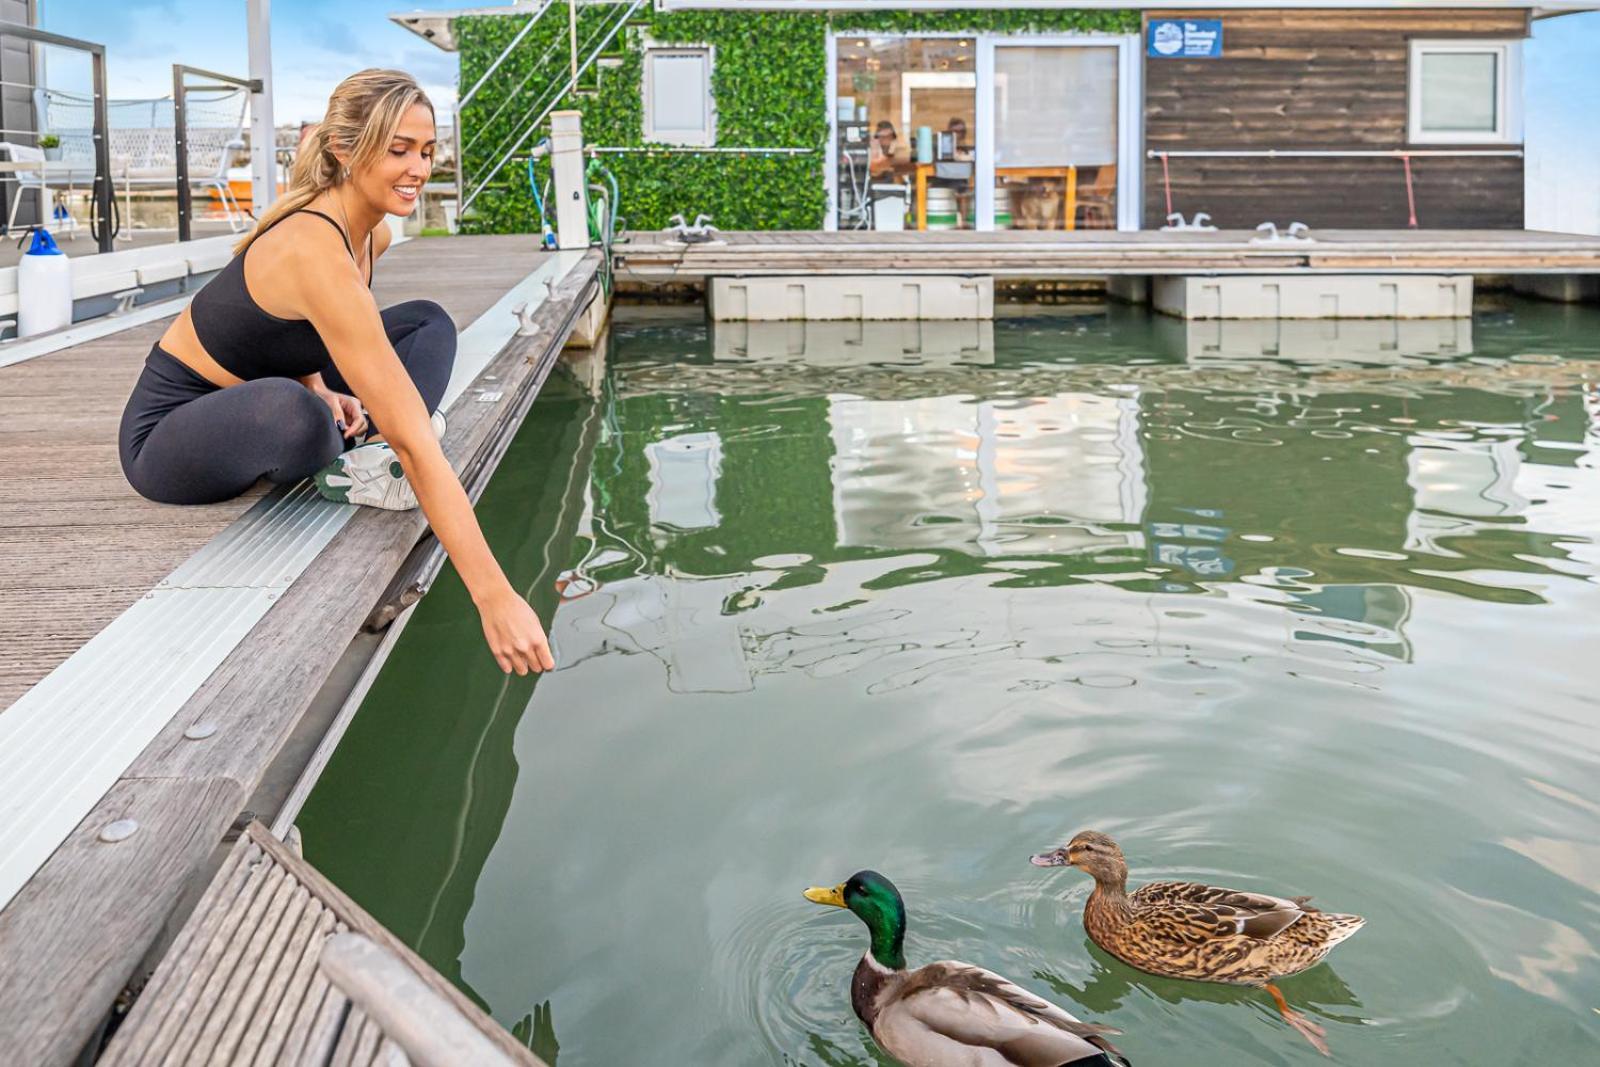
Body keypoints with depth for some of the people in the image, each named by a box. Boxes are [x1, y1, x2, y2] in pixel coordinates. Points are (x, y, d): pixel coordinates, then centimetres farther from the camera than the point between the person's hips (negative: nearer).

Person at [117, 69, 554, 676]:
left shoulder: (374, 234, -3)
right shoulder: (316, 250, -31)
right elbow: (414, 442, -37)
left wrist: (322, 391, -7)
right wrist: (495, 596, -39)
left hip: (245, 399, 10)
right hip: (169, 431, -10)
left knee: (428, 324, 6)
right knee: (295, 415, -44)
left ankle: (358, 461, -15)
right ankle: (344, 461, -10)